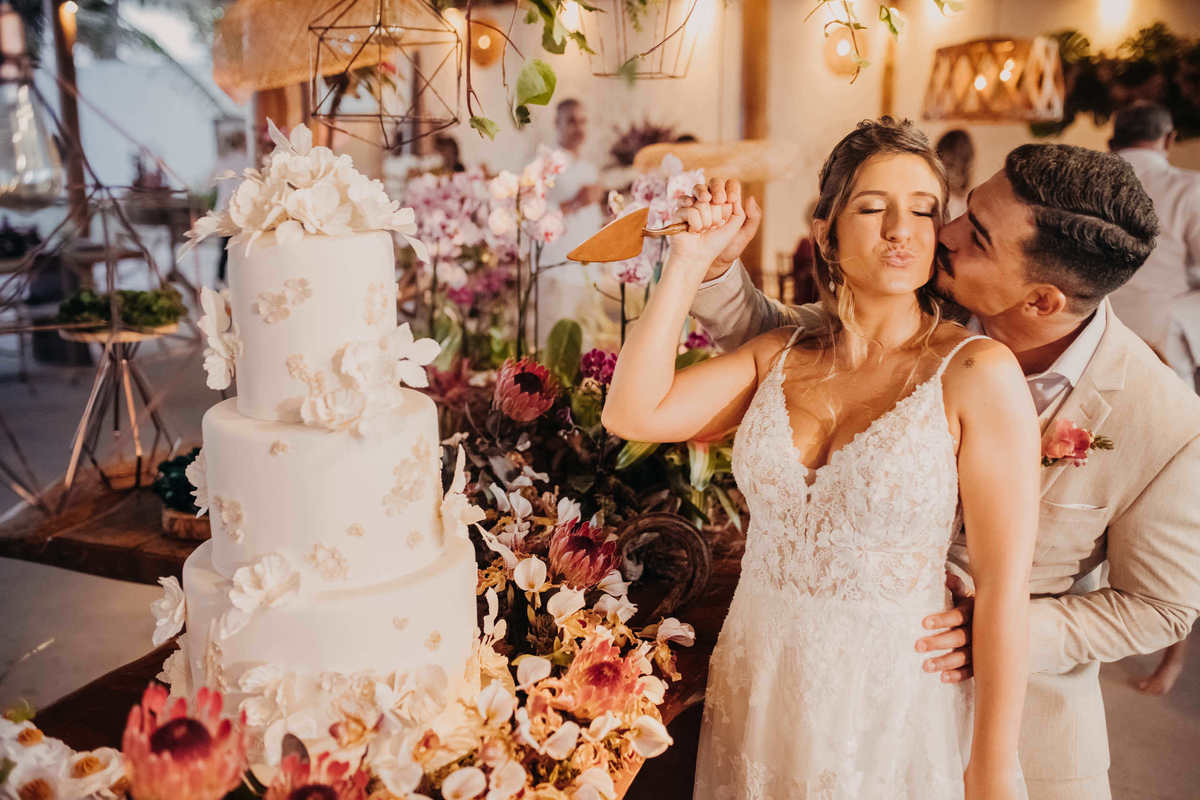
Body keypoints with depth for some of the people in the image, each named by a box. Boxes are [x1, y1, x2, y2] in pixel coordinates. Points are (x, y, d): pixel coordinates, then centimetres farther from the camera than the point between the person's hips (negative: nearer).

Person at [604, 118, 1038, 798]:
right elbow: (633, 413, -10)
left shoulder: (977, 372, -14)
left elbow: (1004, 586, -14)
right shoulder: (780, 357, 0)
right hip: (757, 685, 4)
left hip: (891, 696, -4)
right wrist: (691, 261, -9)